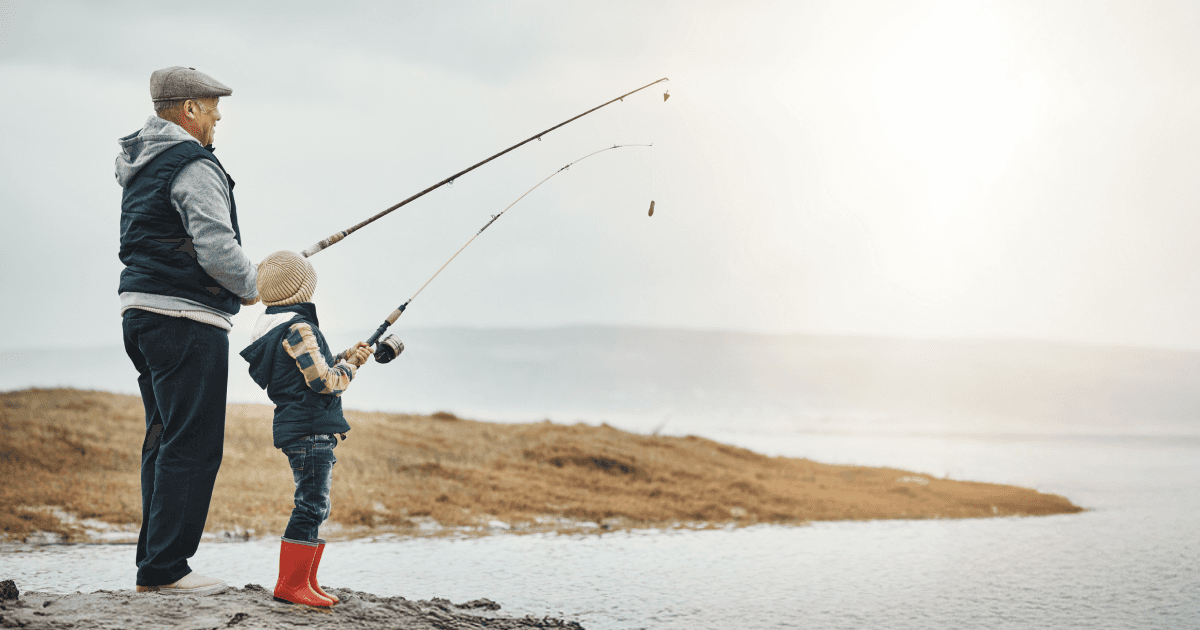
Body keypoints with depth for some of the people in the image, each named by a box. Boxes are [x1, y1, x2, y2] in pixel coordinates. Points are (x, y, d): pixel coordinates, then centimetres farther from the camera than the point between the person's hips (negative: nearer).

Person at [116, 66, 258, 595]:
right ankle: (166, 568, -6)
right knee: (192, 444, -7)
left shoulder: (140, 166, 18)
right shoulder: (195, 166, -13)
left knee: (165, 440, 14)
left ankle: (153, 564, 17)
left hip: (141, 313, 10)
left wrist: (238, 273, 18)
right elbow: (216, 249, -21)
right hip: (186, 317, -10)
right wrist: (249, 286, -1)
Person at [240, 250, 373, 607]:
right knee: (311, 505, -10)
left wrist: (346, 358, 15)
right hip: (309, 430, -11)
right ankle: (290, 583, -10)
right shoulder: (298, 329, -15)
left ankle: (306, 582, 16)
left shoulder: (276, 329, 18)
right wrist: (351, 366, -2)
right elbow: (324, 382, -18)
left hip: (300, 431, 11)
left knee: (314, 507, 13)